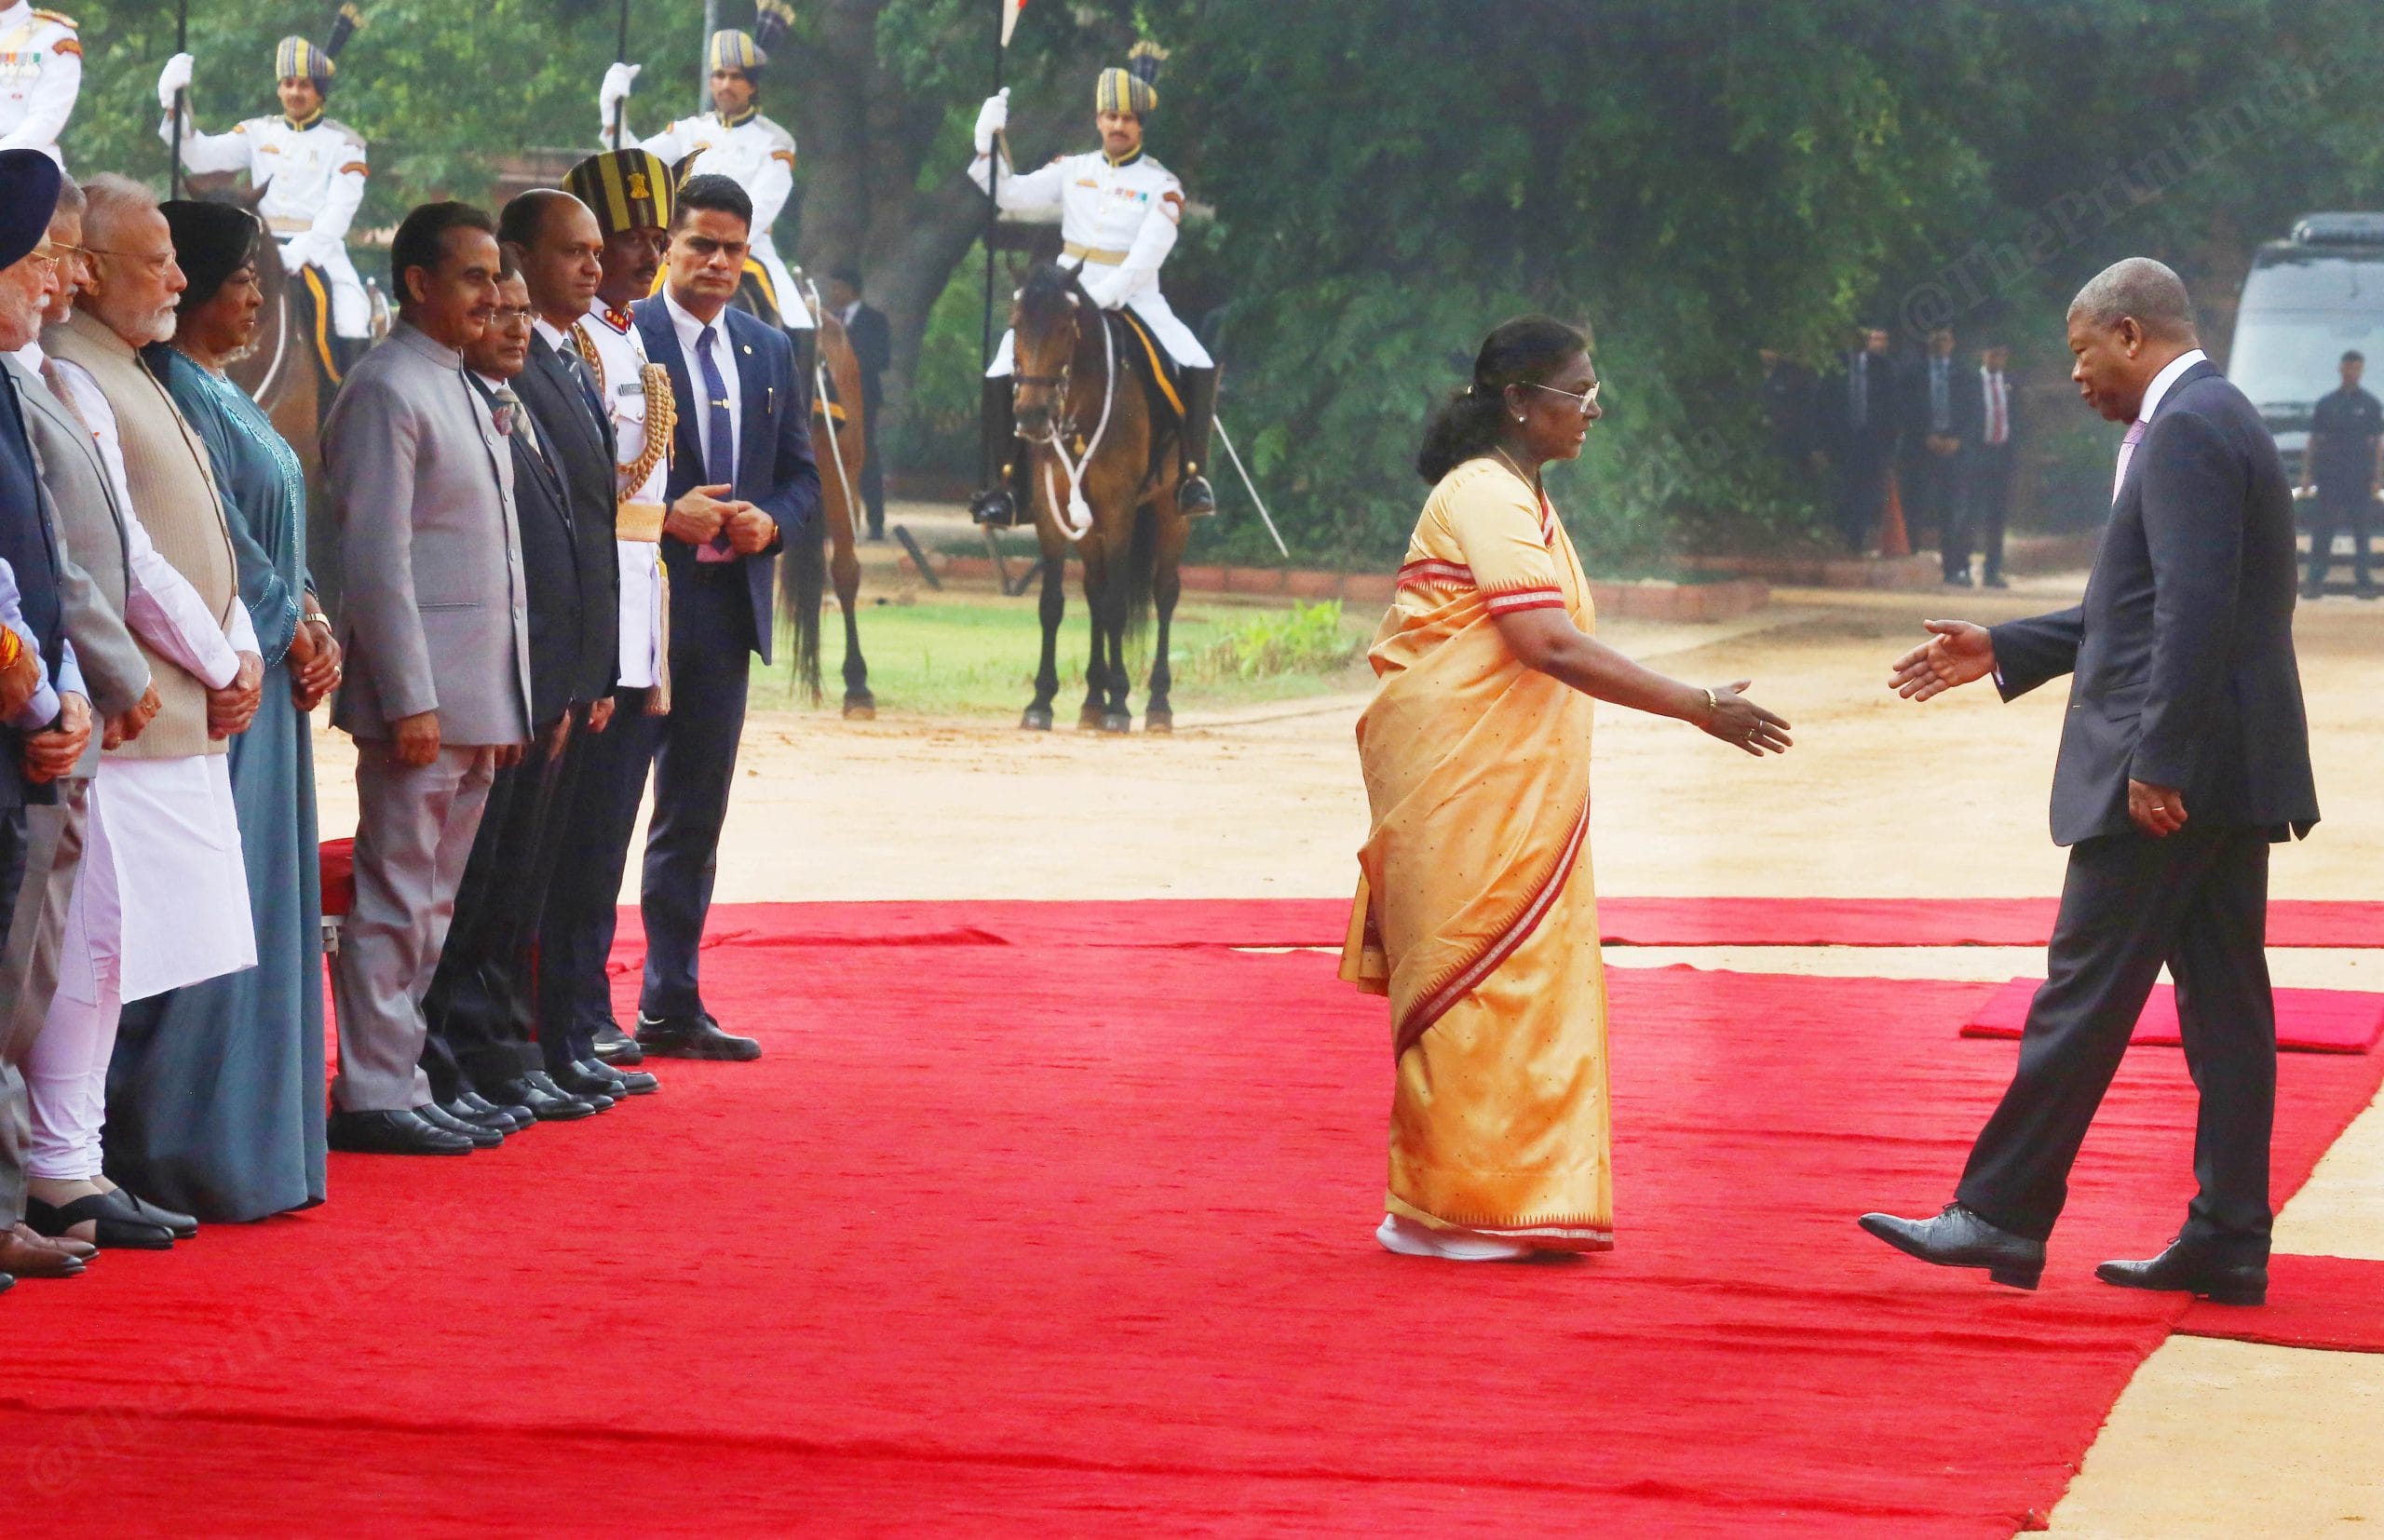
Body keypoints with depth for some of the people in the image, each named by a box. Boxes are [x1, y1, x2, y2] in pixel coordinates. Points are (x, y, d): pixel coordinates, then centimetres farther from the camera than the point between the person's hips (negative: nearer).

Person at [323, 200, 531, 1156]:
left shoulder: (465, 392, 18)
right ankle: (371, 1096, -2)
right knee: (396, 899, -5)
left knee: (432, 902, 11)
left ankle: (403, 1083, 16)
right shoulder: (386, 393, -11)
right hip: (422, 696, -9)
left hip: (477, 699, 9)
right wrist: (411, 700, -19)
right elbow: (376, 561, -16)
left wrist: (508, 701, 17)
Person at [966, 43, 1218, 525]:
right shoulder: (1073, 172, 9)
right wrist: (987, 144, -16)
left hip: (1134, 301, -2)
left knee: (1199, 368, -24)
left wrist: (1103, 294, -28)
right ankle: (1009, 489, -10)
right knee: (1000, 377, -17)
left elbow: (1147, 255, -13)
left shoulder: (1162, 186, 0)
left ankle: (1193, 477, -14)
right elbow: (1010, 195, 0)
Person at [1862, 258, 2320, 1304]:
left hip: (2173, 776, -10)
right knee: (2223, 999, 8)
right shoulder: (2216, 421, 19)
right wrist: (2003, 651, 26)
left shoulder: (2185, 431, -14)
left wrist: (2157, 763, -24)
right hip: (2228, 777, 10)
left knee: (2085, 993, -5)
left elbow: (2197, 606, -23)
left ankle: (2002, 1216, 0)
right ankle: (2228, 1243, 10)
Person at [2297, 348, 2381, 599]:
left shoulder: (2371, 405, 6)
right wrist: (2306, 473, 4)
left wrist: (2377, 477, -3)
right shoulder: (2326, 403, 9)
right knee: (2323, 531, 0)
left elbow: (2378, 443, 5)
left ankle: (2364, 580, 6)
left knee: (2361, 529, 2)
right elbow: (2313, 441, 11)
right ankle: (2315, 580, 1)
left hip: (2360, 480, -1)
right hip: (2329, 477, 1)